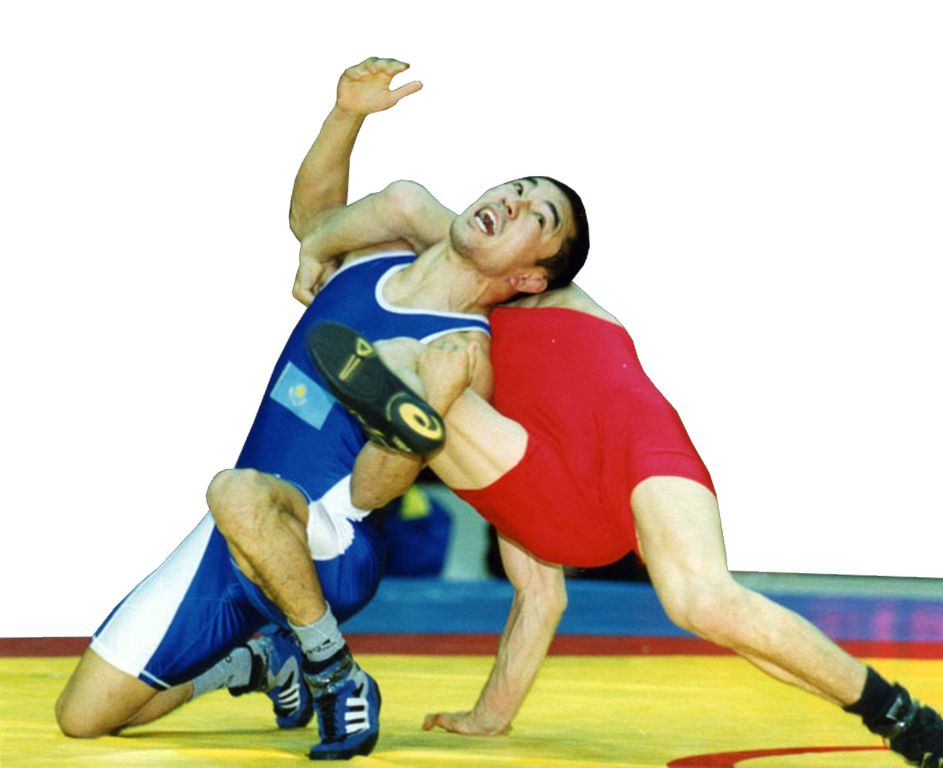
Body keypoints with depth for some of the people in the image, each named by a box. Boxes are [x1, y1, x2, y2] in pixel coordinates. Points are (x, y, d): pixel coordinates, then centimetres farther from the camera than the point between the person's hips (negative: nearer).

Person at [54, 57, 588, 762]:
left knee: (240, 492, -43)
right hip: (231, 544, 7)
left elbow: (368, 494, -18)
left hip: (330, 550, -7)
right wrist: (347, 114, 13)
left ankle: (339, 677, -20)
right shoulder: (371, 253, 6)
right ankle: (260, 662, 29)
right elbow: (311, 211, 29)